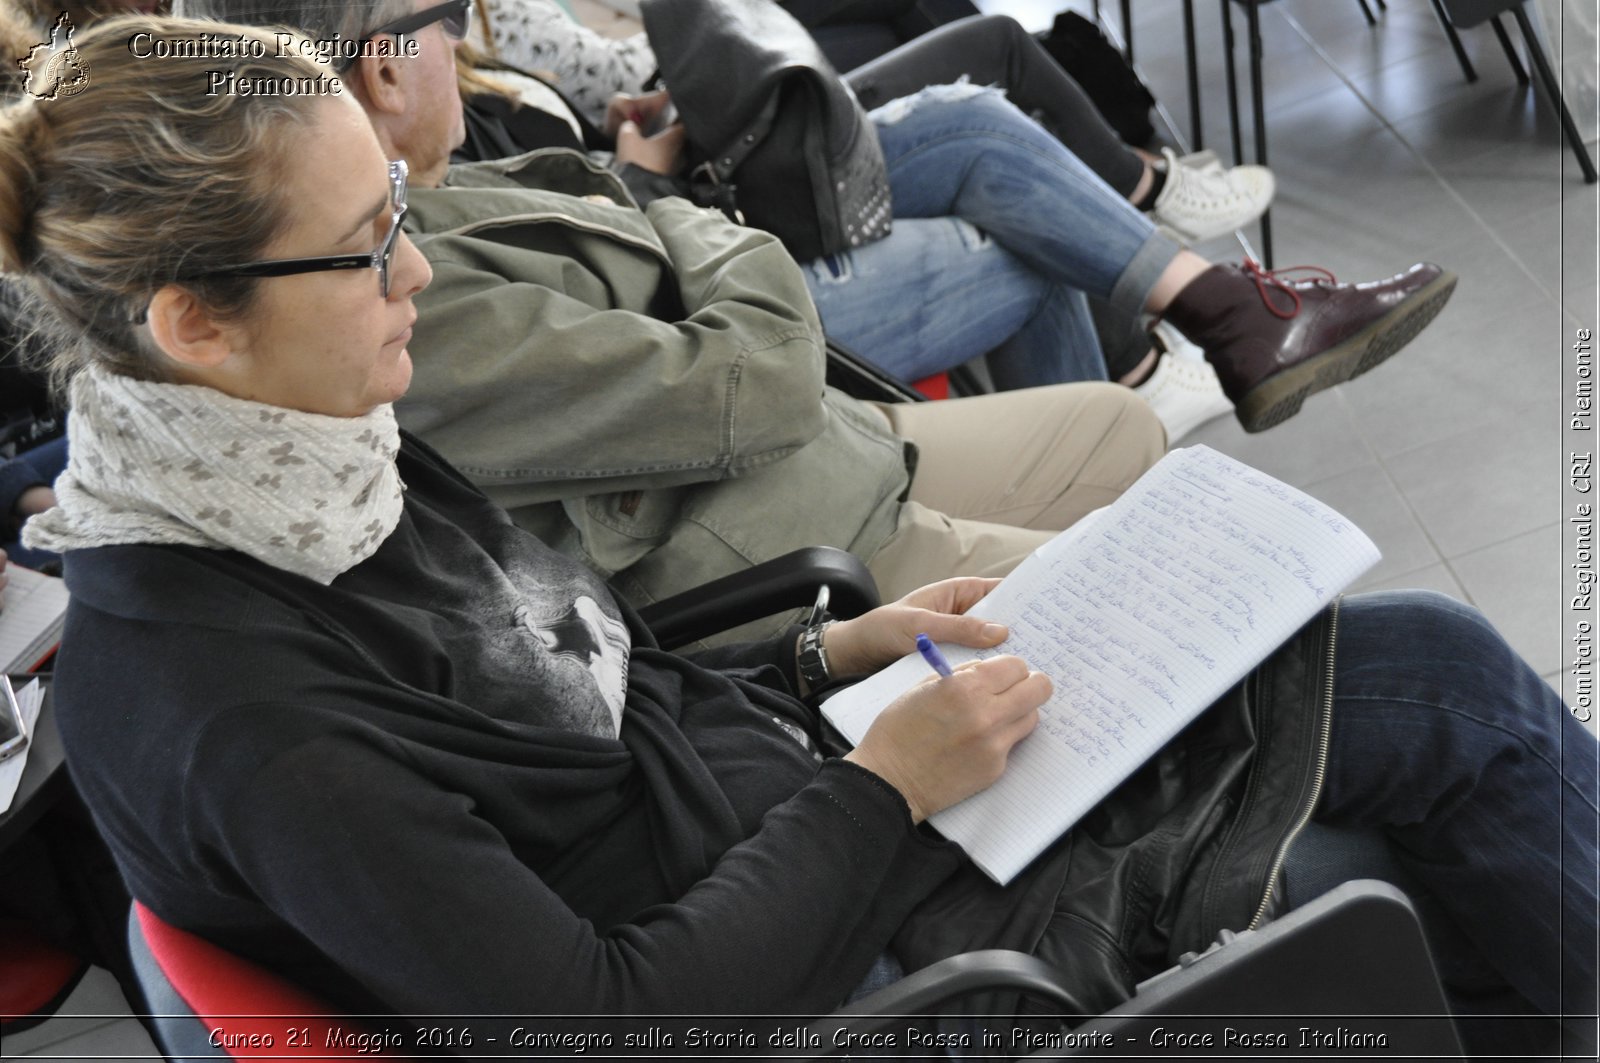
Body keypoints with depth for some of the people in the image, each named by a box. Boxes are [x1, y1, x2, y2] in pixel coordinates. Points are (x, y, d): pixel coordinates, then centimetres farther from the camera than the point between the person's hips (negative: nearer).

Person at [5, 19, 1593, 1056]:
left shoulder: (310, 467, 0)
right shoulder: (225, 710, -27)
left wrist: (838, 652, 3)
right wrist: (880, 784, -18)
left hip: (798, 798, 8)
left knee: (1446, 669, 8)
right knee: (1452, 691, 3)